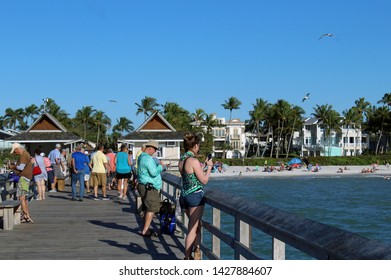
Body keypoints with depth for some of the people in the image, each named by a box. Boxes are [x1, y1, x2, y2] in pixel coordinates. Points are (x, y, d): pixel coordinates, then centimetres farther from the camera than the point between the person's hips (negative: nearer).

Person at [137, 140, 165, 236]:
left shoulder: (141, 157, 15)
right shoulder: (148, 158, -18)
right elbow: (154, 172, -24)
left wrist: (159, 166, 14)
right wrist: (160, 166, -8)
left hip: (144, 185, 11)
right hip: (149, 187, -11)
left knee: (147, 208, 17)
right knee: (151, 209, -7)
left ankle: (145, 229, 22)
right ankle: (145, 231, -6)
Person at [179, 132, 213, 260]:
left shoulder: (182, 160, 8)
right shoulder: (193, 161, -17)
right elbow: (204, 180, -13)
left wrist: (205, 167, 22)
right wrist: (209, 167, 1)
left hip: (184, 195, 8)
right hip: (195, 196, -8)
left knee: (197, 226, 19)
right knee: (192, 229, -1)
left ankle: (197, 253, 20)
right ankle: (187, 258, 3)